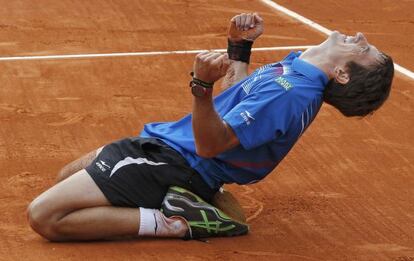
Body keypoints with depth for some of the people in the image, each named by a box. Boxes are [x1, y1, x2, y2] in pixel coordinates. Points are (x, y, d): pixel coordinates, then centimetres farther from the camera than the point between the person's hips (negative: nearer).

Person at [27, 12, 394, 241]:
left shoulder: (291, 94, -27)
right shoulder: (299, 66, 2)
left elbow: (210, 145, -30)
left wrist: (203, 85, -44)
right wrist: (240, 46, 12)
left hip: (173, 162, -10)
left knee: (43, 215, -16)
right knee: (67, 177, 31)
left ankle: (174, 222, -10)